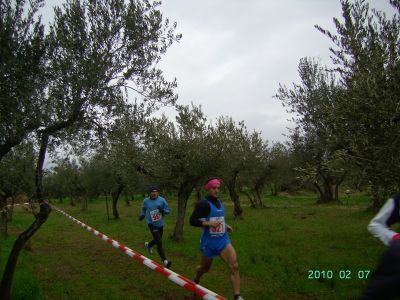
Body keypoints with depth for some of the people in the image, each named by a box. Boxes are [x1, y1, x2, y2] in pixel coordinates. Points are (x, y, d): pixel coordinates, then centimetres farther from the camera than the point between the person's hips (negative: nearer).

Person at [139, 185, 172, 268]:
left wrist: (163, 210, -24)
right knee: (159, 242, -16)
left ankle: (148, 245, 56)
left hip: (160, 224, 3)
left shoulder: (162, 200, -9)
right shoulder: (146, 201, -7)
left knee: (157, 240, 22)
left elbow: (168, 210, -3)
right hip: (152, 224, -3)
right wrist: (142, 215, -4)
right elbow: (143, 208, 14)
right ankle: (165, 260, -12)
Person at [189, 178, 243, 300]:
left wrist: (225, 225, 8)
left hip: (223, 240, 5)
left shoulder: (219, 202, 6)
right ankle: (196, 280, 52)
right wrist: (209, 223, -27)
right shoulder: (203, 203, -16)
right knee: (205, 268, 18)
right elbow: (192, 221, -18)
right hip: (209, 242, -5)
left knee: (235, 266, -13)